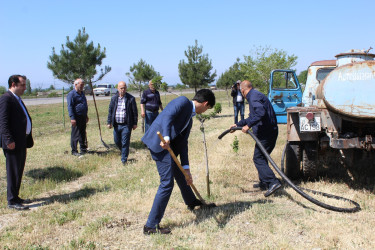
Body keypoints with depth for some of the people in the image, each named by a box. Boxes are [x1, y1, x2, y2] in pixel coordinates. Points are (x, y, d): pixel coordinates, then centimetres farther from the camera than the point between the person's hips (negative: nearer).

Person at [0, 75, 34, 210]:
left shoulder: (17, 99, 18)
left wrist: (29, 138, 17)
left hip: (22, 141, 10)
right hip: (13, 143, -10)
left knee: (19, 171, 16)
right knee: (13, 171, -3)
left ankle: (15, 197, 26)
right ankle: (12, 201, 6)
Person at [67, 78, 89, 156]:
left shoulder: (82, 93, 17)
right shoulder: (71, 94, -11)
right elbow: (70, 107, -16)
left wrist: (86, 115, 25)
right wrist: (72, 118, -22)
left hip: (83, 117, 8)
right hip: (76, 117, -8)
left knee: (83, 134, 14)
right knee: (75, 135, -4)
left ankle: (83, 149, 24)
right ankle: (74, 151, 3)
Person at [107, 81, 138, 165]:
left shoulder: (131, 98, -4)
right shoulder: (114, 98, 7)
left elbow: (135, 112, 0)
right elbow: (110, 111, 12)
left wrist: (135, 123, -1)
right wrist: (109, 122, 7)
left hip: (126, 125, -4)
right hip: (116, 125, 4)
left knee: (125, 143, -3)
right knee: (117, 141, 13)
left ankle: (124, 160, 7)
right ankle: (124, 152, 40)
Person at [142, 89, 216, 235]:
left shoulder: (189, 118, 19)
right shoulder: (183, 101, -7)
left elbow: (182, 143, 15)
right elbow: (167, 117, -25)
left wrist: (186, 168, 8)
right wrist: (166, 137, -40)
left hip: (168, 145, 10)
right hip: (160, 142, -10)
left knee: (180, 173, 27)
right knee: (167, 183, -11)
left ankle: (192, 202, 54)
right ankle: (151, 226, -4)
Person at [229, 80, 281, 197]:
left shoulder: (254, 97, -12)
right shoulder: (255, 95, 22)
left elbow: (261, 113, -30)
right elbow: (252, 117, 32)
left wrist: (248, 125, -26)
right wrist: (238, 124, 35)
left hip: (266, 133, -10)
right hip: (270, 131, 10)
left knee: (258, 158, -9)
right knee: (261, 157, 19)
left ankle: (273, 182, -16)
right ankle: (264, 182, 27)